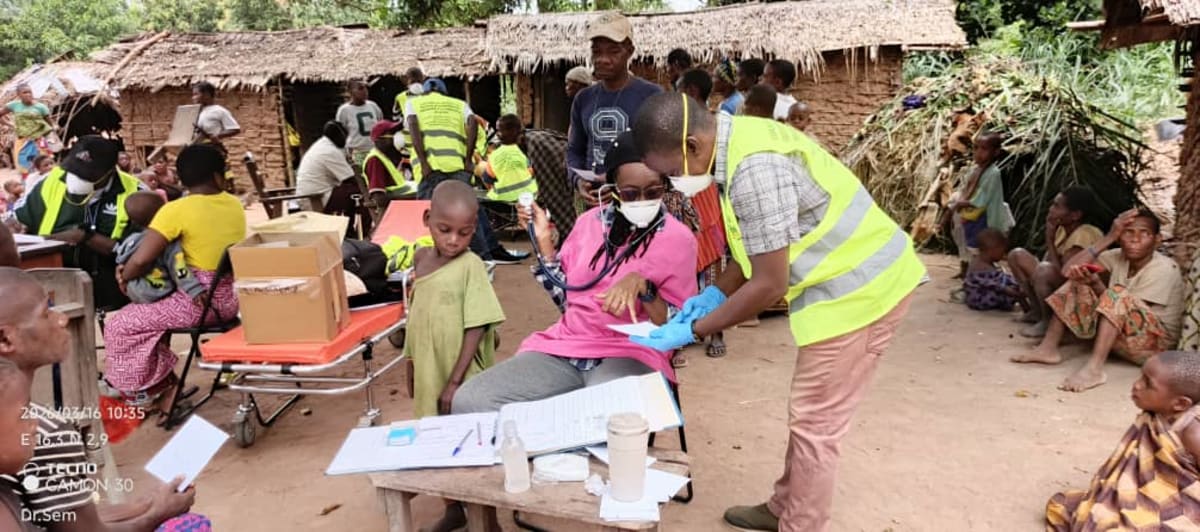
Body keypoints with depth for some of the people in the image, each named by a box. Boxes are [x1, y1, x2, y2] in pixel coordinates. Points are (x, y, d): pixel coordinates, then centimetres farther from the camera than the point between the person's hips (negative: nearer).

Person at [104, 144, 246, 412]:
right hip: (231, 297, 7)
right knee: (151, 312, 28)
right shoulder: (235, 205, 4)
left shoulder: (177, 210, -16)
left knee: (121, 325, 10)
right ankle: (161, 385, 30)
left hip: (200, 302, -7)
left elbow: (142, 260, -20)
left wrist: (125, 276, 5)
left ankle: (146, 394, 21)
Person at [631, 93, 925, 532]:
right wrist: (715, 294, 8)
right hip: (850, 279, 10)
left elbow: (769, 285, -22)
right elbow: (764, 246, 13)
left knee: (813, 425, 0)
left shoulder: (754, 169, -28)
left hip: (858, 288, -10)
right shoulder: (736, 140, 3)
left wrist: (691, 331, -14)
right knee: (808, 415, 21)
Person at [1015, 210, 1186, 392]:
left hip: (1156, 342, -7)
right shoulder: (1119, 257, 0)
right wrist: (1108, 238, -15)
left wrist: (1096, 284, -32)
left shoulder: (1165, 270, -16)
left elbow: (1128, 310, -20)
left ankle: (1094, 367, -43)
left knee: (1118, 294, -34)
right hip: (1120, 337, 7)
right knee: (1076, 282, -3)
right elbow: (1068, 270, -11)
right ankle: (1049, 348, -9)